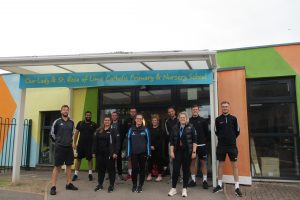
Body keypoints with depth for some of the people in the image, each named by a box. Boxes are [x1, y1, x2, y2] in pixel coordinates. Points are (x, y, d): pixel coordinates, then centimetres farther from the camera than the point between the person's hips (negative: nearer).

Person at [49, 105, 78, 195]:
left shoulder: (71, 122, 5)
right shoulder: (57, 121, -6)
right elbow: (52, 133, 0)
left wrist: (69, 140, 13)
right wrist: (57, 141, 6)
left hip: (69, 147, 5)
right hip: (60, 147, -4)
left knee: (69, 165, 10)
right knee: (57, 166, -3)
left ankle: (69, 184, 21)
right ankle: (53, 187, 2)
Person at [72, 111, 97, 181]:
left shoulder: (94, 124, 2)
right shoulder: (80, 123, 4)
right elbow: (76, 133, 5)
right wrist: (74, 143, -1)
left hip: (90, 145, -1)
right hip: (81, 144, 1)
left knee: (90, 159, 6)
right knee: (78, 159, 6)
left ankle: (90, 174, 18)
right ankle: (76, 174, 15)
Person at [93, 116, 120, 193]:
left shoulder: (114, 130, -3)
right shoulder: (99, 131, 11)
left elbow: (117, 142, -8)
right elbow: (95, 142, 11)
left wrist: (115, 152, -15)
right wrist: (94, 151, 6)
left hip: (110, 154, -4)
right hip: (100, 153, 4)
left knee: (111, 169, 3)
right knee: (100, 168, 12)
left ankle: (111, 185, 14)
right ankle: (100, 184, 25)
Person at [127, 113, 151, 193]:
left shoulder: (145, 130, -1)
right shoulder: (131, 129, 1)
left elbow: (148, 141, 2)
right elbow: (129, 141, 4)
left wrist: (148, 153, -1)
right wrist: (128, 153, 1)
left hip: (143, 153, 0)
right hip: (134, 153, 0)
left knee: (142, 169, 8)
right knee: (134, 169, 2)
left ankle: (140, 185, 20)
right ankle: (134, 185, 21)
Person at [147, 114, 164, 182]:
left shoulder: (160, 130, -1)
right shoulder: (149, 129, 10)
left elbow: (161, 140, -7)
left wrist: (154, 146, -13)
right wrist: (150, 146, -5)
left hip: (158, 149, -3)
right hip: (150, 148, 3)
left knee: (159, 161, 1)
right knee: (150, 161, 4)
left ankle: (159, 175, 12)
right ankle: (149, 175, 16)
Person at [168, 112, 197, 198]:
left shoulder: (190, 127, -2)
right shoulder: (175, 128, 4)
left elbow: (194, 140, -4)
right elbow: (172, 141, 5)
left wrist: (194, 152, -9)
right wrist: (171, 151, 0)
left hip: (187, 152, -2)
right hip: (177, 151, 2)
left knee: (186, 170, 7)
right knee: (175, 169, 1)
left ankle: (184, 189, 19)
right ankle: (173, 188, 15)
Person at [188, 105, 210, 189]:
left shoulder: (203, 120, 0)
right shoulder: (188, 121, 3)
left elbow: (206, 132, 3)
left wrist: (205, 141, -1)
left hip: (201, 145, -1)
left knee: (203, 163, 5)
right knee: (192, 162, 9)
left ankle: (205, 180, 14)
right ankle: (193, 180, 20)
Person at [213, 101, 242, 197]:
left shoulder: (233, 118, -2)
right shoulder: (218, 119, -2)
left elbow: (237, 131, 6)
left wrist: (231, 139, 11)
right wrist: (223, 138, 10)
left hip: (232, 145, 0)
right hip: (221, 146, 1)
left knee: (235, 166, 1)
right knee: (221, 165, 10)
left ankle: (237, 187, 9)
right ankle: (219, 185, 22)